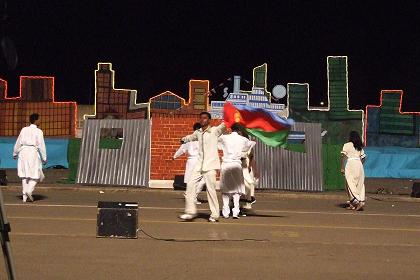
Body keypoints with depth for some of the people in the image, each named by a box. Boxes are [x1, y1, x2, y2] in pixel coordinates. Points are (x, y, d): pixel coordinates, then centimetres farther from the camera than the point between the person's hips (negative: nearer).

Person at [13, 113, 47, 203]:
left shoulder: (24, 130, 8)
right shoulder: (38, 131, -5)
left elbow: (18, 143, 13)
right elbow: (41, 145, -6)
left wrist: (15, 153, 26)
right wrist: (44, 158, 1)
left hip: (23, 151, 5)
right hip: (33, 152, -5)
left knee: (24, 174, 9)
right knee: (35, 174, 5)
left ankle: (24, 195, 8)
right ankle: (29, 190, -15)